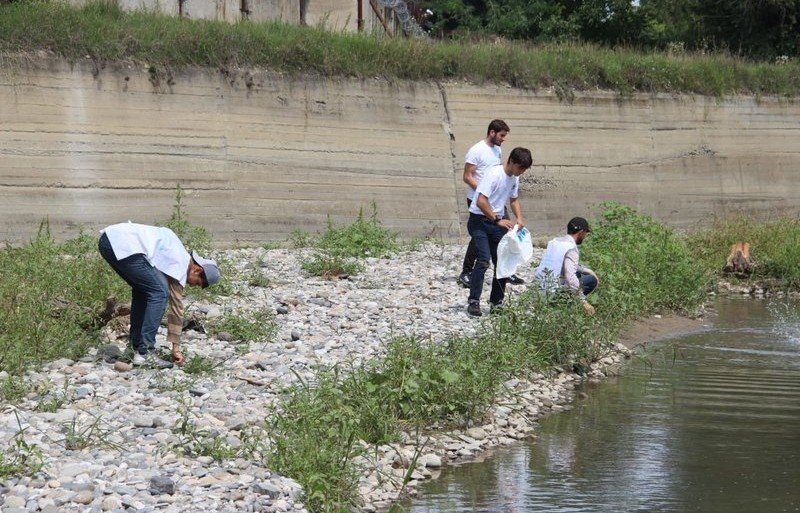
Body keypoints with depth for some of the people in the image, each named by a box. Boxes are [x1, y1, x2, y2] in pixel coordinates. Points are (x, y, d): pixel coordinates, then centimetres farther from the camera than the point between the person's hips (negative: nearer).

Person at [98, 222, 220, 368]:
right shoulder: (181, 264, 3)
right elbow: (177, 307, 6)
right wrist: (176, 348, 11)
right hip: (124, 245, -10)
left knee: (142, 289, 23)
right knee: (159, 292, -5)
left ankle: (136, 347, 24)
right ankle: (145, 353, -7)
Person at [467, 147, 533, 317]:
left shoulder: (514, 178, 6)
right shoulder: (494, 174, -20)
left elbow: (514, 200, 22)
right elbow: (481, 202, -26)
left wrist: (519, 218, 4)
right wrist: (498, 220, -25)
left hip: (498, 222, 8)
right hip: (480, 221, -8)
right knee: (483, 260, -18)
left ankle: (497, 302, 15)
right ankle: (473, 302, -13)